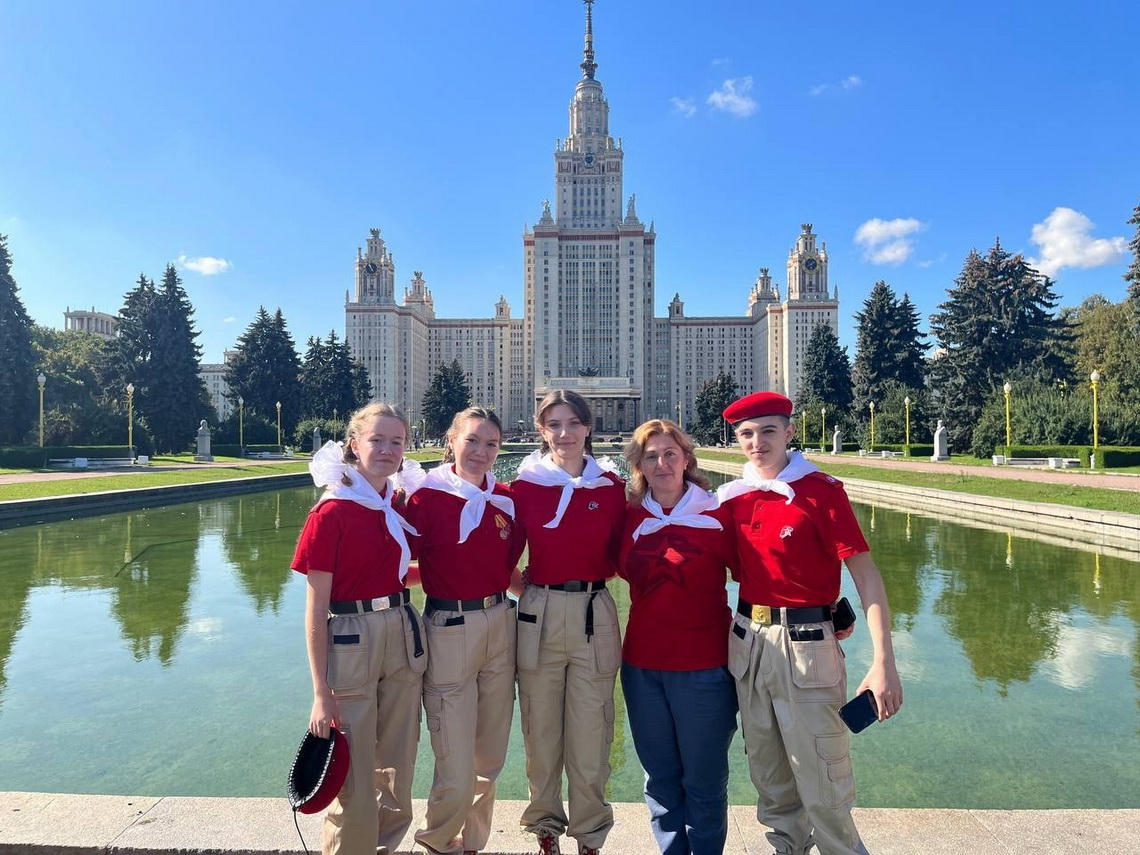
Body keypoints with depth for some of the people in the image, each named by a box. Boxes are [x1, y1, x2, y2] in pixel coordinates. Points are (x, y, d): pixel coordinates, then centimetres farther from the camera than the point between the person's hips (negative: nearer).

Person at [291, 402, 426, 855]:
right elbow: (315, 610, -12)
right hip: (350, 642, -6)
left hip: (404, 637, 6)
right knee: (354, 782, 6)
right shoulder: (331, 512, -13)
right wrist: (321, 694, -12)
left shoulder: (399, 504, 4)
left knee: (397, 771, 18)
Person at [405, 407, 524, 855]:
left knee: (490, 756, 17)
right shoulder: (427, 497, -9)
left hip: (501, 626, 5)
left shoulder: (505, 498, 4)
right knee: (456, 767, 2)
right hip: (449, 629, -5)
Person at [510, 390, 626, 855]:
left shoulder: (610, 485, 2)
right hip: (539, 616, 0)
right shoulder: (524, 485, 0)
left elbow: (620, 556, 8)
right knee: (541, 731, 12)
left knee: (591, 733, 7)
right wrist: (527, 581, -7)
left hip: (594, 616, 0)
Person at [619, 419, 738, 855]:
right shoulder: (631, 517, 3)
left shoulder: (716, 517, -7)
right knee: (661, 777, 17)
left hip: (703, 667, -3)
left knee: (704, 778, 10)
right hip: (642, 665, 4)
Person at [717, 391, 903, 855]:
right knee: (768, 775, 20)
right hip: (748, 643, 6)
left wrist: (884, 662, -21)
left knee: (822, 782, 1)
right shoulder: (733, 496, 5)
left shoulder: (822, 490, -11)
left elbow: (865, 575, -14)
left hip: (805, 644, -5)